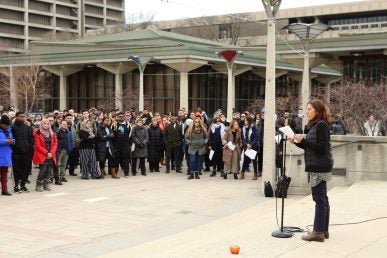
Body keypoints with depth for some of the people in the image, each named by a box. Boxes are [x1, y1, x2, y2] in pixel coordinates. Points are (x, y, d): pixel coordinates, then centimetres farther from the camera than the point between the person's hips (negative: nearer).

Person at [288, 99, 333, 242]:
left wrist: (303, 140, -22)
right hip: (318, 166, 10)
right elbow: (310, 147, 16)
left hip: (319, 167, -10)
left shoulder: (321, 125, -13)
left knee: (320, 199, -8)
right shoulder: (315, 125, 16)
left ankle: (318, 232, -6)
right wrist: (297, 142, 3)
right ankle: (323, 230, 19)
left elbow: (322, 147, -20)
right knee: (322, 198, 13)